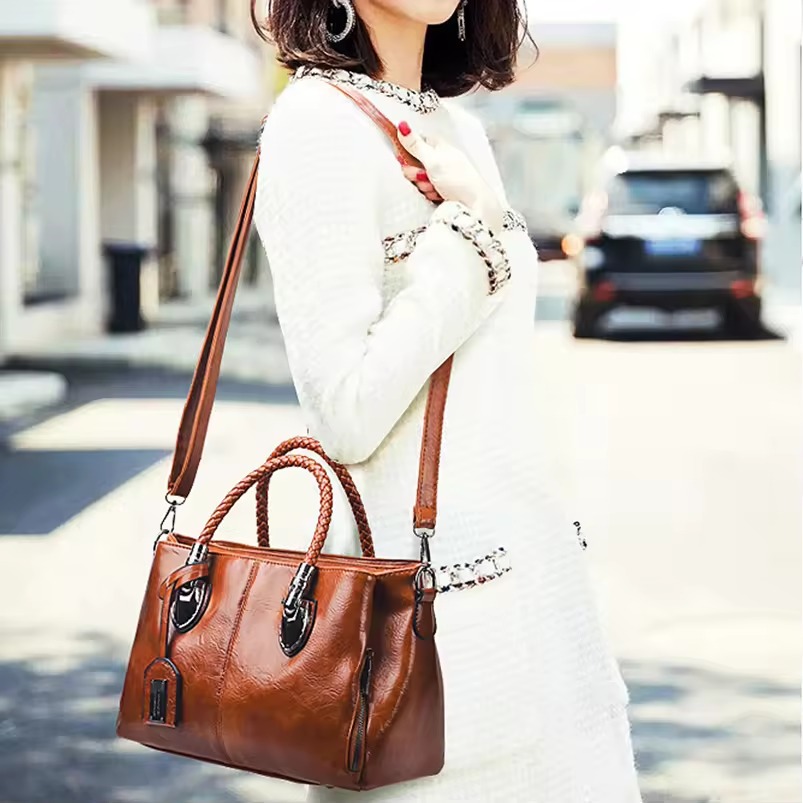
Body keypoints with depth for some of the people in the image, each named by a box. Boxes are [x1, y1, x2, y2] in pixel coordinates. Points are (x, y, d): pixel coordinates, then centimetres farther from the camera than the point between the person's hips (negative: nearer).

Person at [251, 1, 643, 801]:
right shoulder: (318, 124, -13)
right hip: (436, 590, -8)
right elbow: (347, 412, -20)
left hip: (526, 567, 8)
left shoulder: (459, 132, 13)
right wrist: (473, 227, -15)